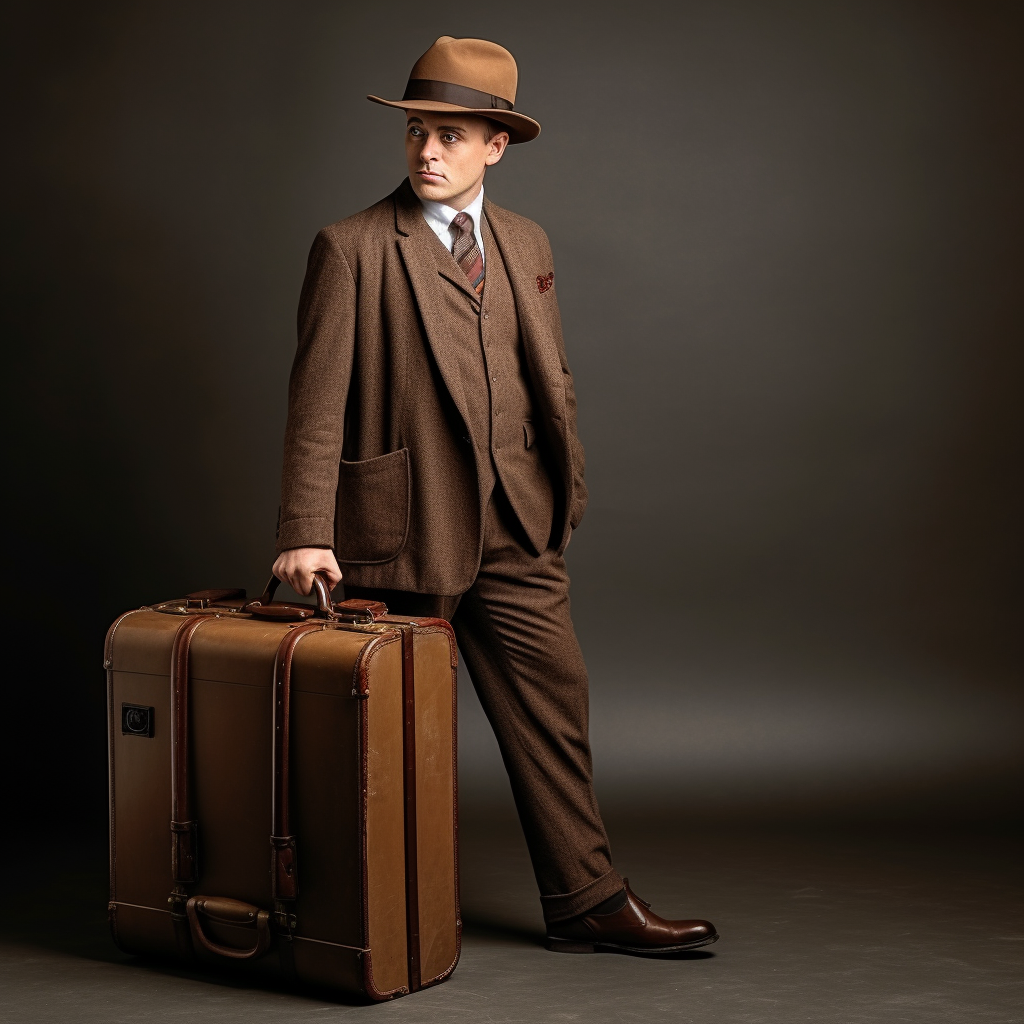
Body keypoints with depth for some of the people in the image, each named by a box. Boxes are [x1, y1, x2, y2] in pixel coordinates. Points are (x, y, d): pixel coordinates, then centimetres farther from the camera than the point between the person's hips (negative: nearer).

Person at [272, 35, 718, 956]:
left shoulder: (525, 244, 11)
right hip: (401, 531, -5)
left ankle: (588, 903, 17)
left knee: (554, 708, 7)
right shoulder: (354, 249, -6)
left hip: (515, 531, 5)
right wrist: (307, 532, -16)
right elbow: (318, 402, -10)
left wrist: (566, 492, 13)